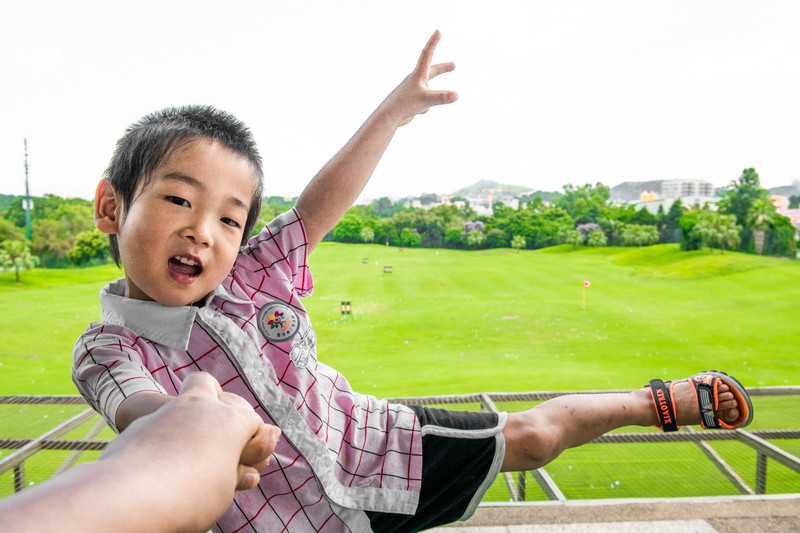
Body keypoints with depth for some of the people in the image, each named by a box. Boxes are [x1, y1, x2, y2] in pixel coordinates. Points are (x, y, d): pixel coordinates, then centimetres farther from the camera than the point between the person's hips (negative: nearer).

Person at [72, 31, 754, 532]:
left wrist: (394, 110, -15)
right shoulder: (106, 349, -14)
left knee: (532, 435, 9)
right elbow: (137, 405, -35)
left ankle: (663, 400, 31)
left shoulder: (246, 278, -8)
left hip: (381, 444, 2)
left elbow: (321, 205, -11)